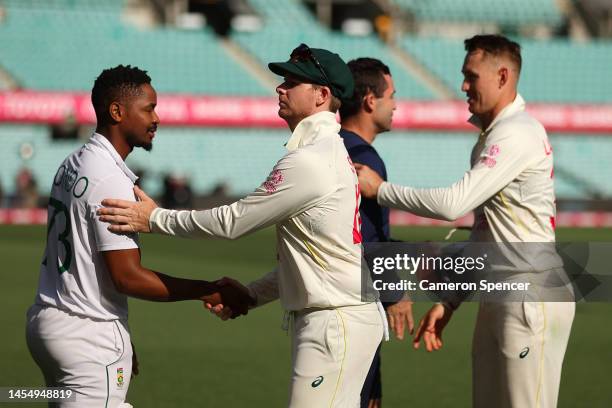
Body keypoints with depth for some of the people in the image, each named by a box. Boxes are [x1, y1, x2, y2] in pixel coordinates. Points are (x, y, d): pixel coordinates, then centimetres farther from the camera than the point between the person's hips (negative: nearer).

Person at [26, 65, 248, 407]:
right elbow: (128, 276, -21)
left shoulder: (73, 165, 13)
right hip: (89, 341, -10)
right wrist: (209, 291, -18)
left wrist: (119, 340, 22)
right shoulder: (111, 180, -17)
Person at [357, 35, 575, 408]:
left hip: (532, 297, -10)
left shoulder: (517, 135, -15)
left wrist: (381, 189, -9)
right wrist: (449, 302, 18)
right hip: (497, 299, 10)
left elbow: (454, 204, -21)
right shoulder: (491, 137, 18)